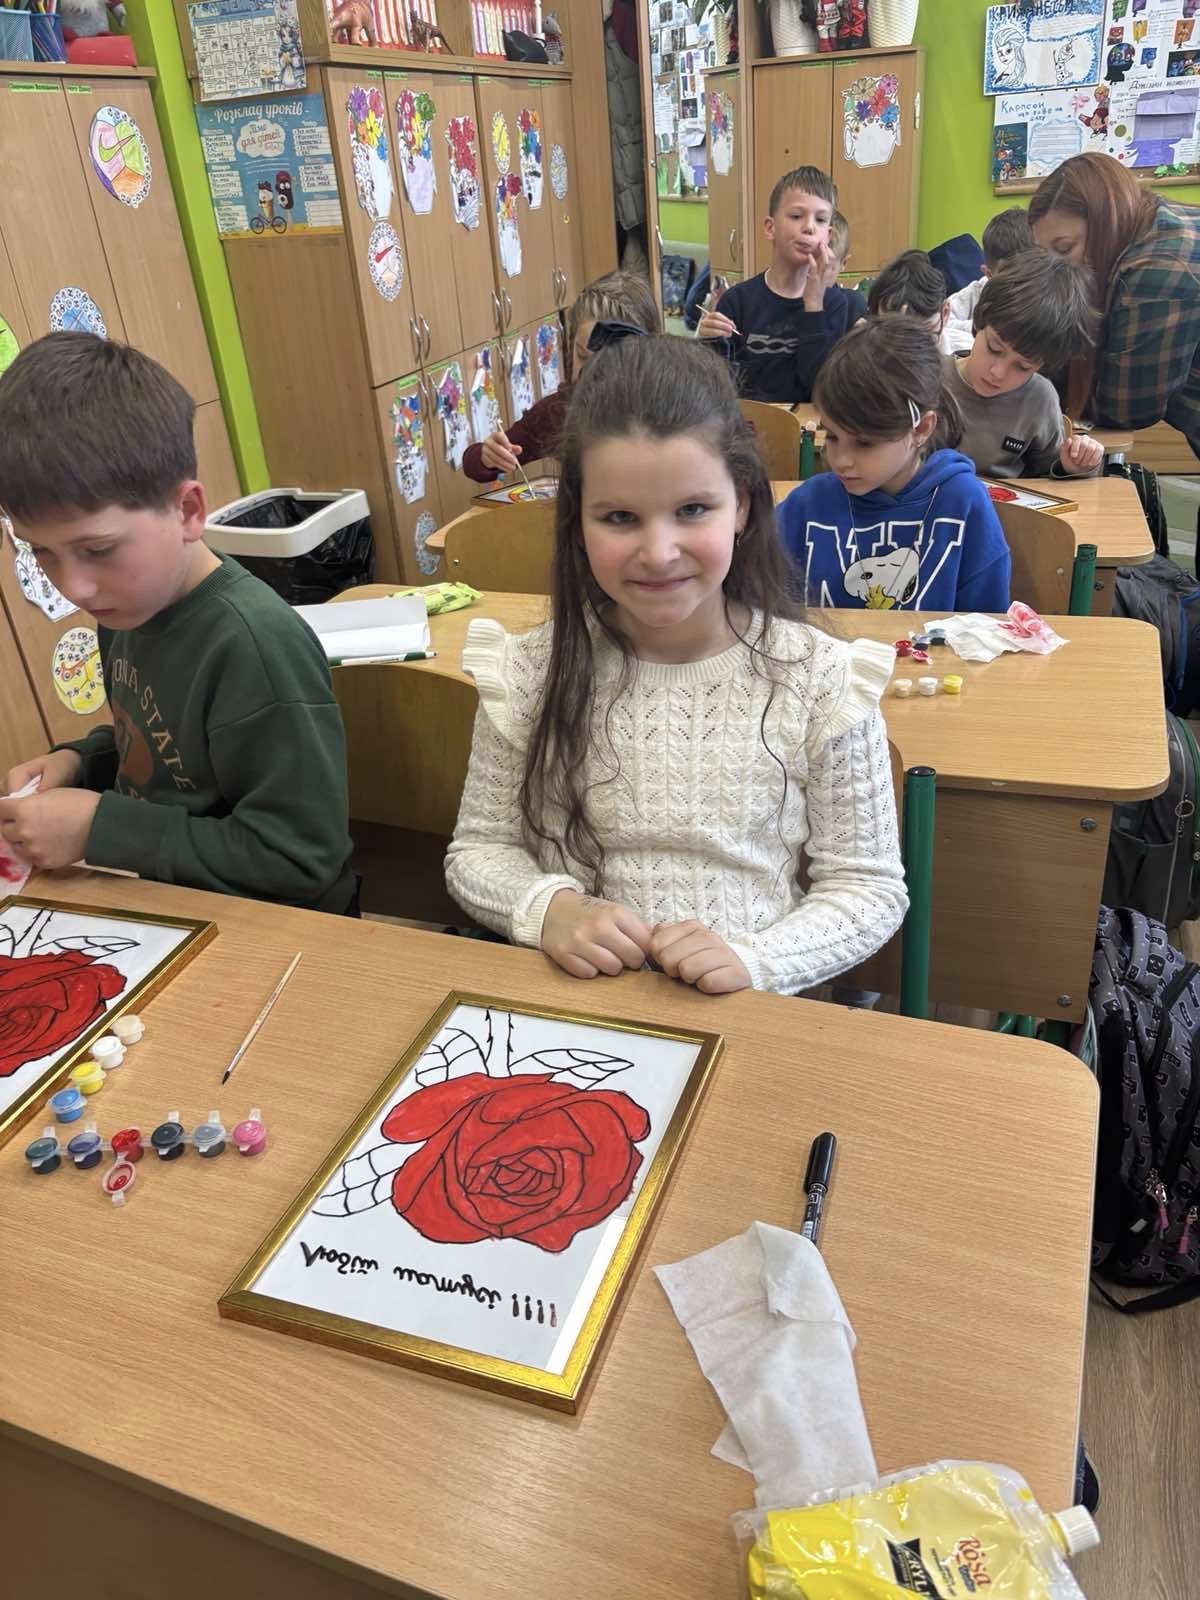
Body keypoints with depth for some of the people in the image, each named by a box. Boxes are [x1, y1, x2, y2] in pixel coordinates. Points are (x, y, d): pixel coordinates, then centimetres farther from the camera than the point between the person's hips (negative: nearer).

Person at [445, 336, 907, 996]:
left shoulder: (820, 682, -7)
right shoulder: (531, 675, -3)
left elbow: (869, 887, -1)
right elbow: (478, 847, 6)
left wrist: (752, 960, -16)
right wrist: (547, 907, -14)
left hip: (749, 1016, 0)